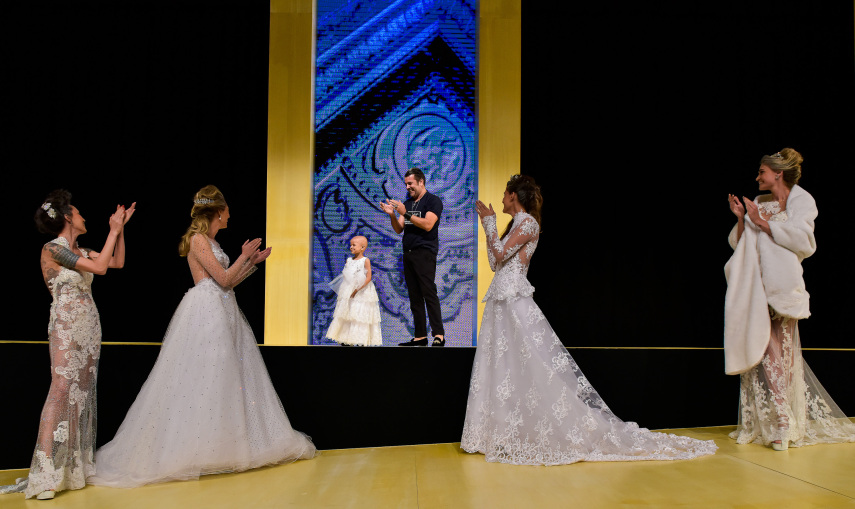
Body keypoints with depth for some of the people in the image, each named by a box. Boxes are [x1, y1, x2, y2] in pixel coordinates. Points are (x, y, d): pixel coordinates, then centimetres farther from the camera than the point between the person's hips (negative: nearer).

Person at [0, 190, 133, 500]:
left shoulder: (80, 251, 14)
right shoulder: (51, 249, -9)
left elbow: (117, 262, 19)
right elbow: (100, 267, -17)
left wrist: (120, 228, 13)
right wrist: (113, 230, -9)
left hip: (89, 326, 8)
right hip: (66, 327, -8)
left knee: (83, 392, 6)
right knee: (62, 389, -14)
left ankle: (76, 466, 11)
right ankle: (45, 474, -13)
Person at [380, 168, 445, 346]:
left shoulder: (433, 201, 0)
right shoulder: (407, 204, 20)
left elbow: (427, 225, -14)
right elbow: (399, 229, 15)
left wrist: (405, 213, -16)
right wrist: (392, 214, -3)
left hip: (425, 253, -7)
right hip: (408, 254, 7)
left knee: (429, 294, -13)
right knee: (414, 297, 5)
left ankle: (439, 335, -13)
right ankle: (420, 336, 7)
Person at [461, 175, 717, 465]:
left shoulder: (528, 222, -9)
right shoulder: (516, 224, 18)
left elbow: (500, 254, -18)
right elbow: (495, 263, 17)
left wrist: (489, 222, -6)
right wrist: (487, 224, 19)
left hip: (515, 304, -10)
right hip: (501, 304, 10)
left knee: (538, 371, -9)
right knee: (501, 372, 8)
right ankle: (507, 437, 14)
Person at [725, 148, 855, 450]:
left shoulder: (802, 201, 5)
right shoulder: (758, 204, 18)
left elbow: (800, 239, -12)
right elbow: (738, 245, 16)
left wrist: (763, 222, -9)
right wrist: (741, 219, 2)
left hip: (781, 288, -4)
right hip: (755, 289, 4)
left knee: (776, 352, -6)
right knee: (757, 351, -1)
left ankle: (783, 425, 0)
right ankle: (761, 423, 5)